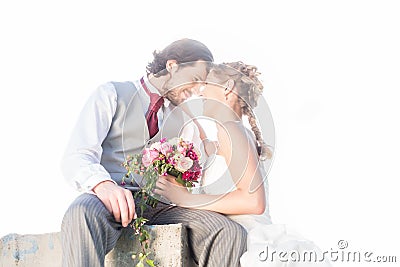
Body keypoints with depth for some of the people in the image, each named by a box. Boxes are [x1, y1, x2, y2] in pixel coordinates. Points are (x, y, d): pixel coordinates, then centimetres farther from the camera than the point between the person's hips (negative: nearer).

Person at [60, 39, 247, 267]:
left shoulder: (182, 116, 25)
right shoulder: (113, 94, 9)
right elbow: (76, 158, -5)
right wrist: (103, 184, -27)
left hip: (160, 203, 4)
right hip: (112, 198, -4)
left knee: (231, 234, -26)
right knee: (83, 215, -42)